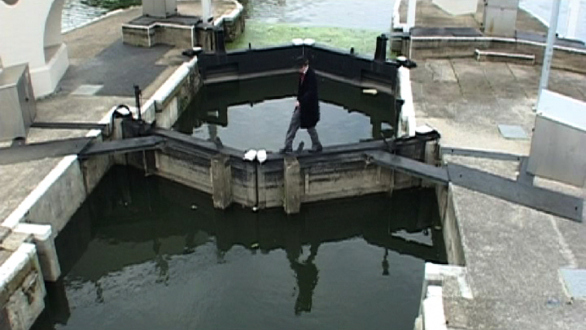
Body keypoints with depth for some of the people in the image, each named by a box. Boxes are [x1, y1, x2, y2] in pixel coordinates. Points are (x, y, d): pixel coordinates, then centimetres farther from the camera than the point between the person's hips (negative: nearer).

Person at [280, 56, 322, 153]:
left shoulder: (311, 75, -21)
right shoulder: (302, 74, 3)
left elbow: (311, 92, -24)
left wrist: (300, 101, -23)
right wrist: (298, 100, 4)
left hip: (309, 107, -8)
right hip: (301, 105, 8)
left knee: (310, 127, 7)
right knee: (293, 124, 9)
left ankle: (317, 145, 26)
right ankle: (288, 146, 15)